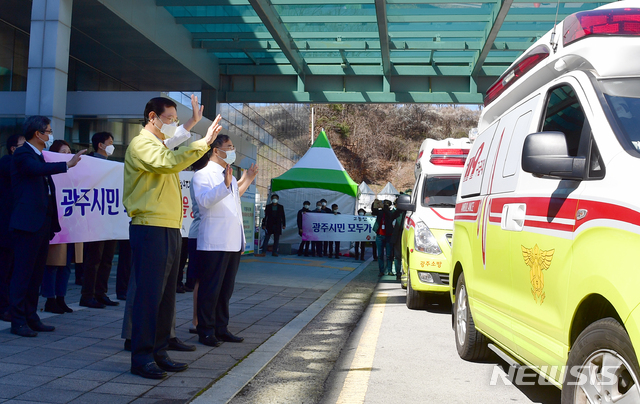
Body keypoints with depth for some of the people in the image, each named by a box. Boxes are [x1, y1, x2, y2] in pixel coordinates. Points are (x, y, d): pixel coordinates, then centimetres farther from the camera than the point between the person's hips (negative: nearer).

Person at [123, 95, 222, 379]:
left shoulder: (160, 144, 23)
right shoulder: (141, 144, -8)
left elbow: (173, 157, 47)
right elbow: (170, 162, -27)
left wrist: (193, 121, 40)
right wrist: (204, 142, -26)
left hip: (170, 229, 10)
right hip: (150, 229, -10)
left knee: (166, 296, 11)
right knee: (148, 295, -9)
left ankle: (159, 353, 19)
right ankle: (141, 358, -3)